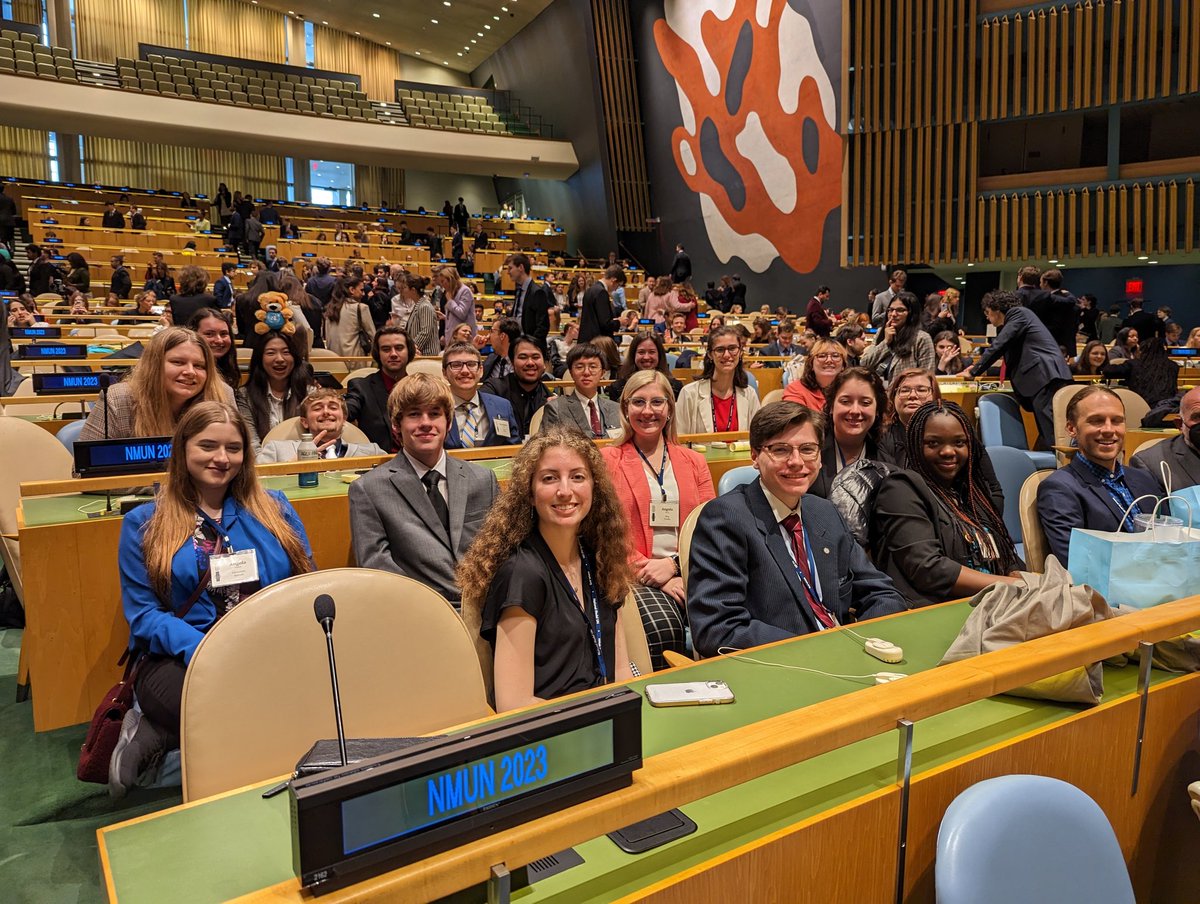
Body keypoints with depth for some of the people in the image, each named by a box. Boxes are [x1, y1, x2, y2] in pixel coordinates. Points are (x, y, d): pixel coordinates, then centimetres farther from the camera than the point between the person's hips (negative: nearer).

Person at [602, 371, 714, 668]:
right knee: (662, 626, -34)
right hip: (634, 576, -2)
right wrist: (649, 573, -13)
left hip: (689, 572, 3)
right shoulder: (607, 461, 9)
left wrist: (673, 564, -9)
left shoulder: (694, 462, 19)